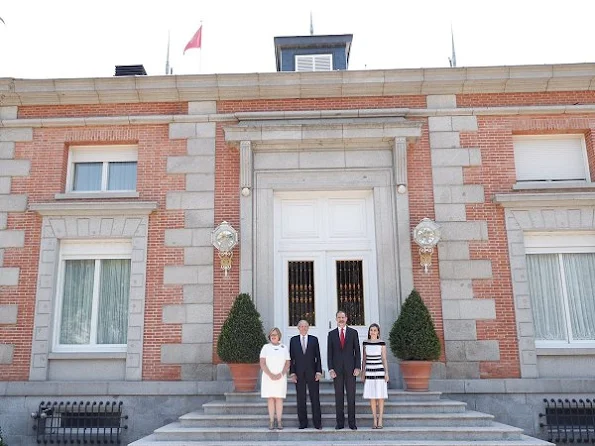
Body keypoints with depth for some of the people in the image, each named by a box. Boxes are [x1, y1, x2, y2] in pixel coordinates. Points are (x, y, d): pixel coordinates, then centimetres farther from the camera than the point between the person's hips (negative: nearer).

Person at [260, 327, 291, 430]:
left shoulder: (284, 348, 8)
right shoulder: (266, 347, 4)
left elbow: (287, 364, 5)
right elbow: (262, 363, -2)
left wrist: (280, 374, -11)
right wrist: (270, 375, -13)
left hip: (281, 378, 1)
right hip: (268, 377, 0)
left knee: (279, 398, -1)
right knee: (270, 398, 0)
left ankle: (279, 422, 2)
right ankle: (271, 422, 4)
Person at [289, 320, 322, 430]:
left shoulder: (314, 339, 6)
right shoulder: (293, 340, 7)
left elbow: (318, 357, 4)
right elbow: (291, 358, 5)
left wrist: (319, 371, -4)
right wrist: (292, 372, -3)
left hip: (312, 372, 0)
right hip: (299, 373, 1)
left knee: (315, 398, 1)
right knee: (301, 399, 4)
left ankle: (317, 422, 7)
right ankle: (303, 422, 12)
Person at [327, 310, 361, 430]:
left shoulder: (353, 332, 5)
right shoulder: (331, 334, 6)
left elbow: (357, 351, 3)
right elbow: (329, 353, 3)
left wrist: (357, 367, -5)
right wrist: (331, 369, -5)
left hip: (350, 368, -1)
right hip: (337, 369, 1)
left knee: (351, 396, 2)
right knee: (338, 396, 4)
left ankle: (352, 422, 10)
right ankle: (340, 422, 11)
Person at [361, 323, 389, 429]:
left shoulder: (382, 343, -3)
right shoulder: (365, 343, 5)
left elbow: (384, 359, -2)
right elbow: (364, 359, 10)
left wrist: (386, 373, -7)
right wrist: (363, 373, 7)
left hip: (379, 371, -3)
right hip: (369, 372, 3)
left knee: (380, 397, 2)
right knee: (372, 397, 5)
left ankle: (380, 421, 11)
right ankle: (375, 420, 14)